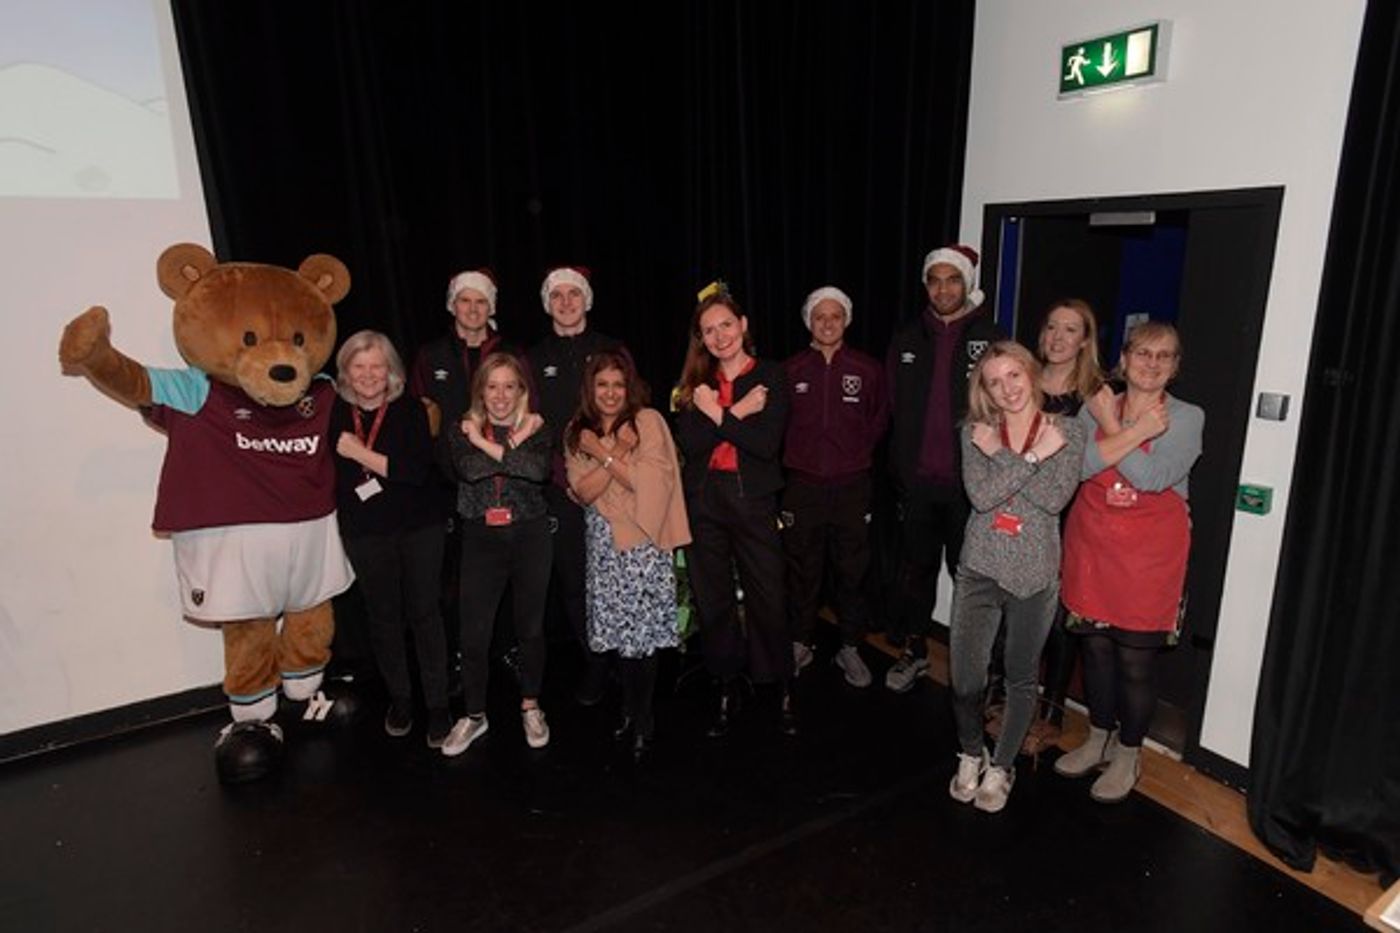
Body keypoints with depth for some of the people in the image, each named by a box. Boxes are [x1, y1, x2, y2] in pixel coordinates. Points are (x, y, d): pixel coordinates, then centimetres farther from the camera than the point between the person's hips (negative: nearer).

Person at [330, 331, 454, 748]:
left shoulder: (410, 410, -6)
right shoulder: (335, 416, 0)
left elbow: (418, 470, -19)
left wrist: (361, 454, -18)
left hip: (419, 529, -2)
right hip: (365, 534, 2)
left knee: (424, 613, 3)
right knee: (383, 616, 12)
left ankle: (438, 704, 15)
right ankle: (399, 698, 30)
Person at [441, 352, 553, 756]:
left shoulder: (536, 429, 3)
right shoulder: (463, 431, 5)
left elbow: (540, 469, -19)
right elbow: (468, 469, -17)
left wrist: (487, 445, -15)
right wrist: (513, 445, -14)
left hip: (529, 537, 0)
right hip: (481, 539, 0)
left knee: (530, 626, 11)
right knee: (473, 632, 1)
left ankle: (530, 707, 30)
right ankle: (475, 715, 22)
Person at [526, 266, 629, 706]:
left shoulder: (611, 351, 9)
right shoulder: (534, 359, 11)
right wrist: (562, 473, -7)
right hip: (561, 488, 1)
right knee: (573, 580, 2)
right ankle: (594, 666, 15)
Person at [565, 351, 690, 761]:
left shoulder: (648, 421, -4)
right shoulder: (578, 432, 7)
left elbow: (649, 479, -15)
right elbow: (583, 491, -4)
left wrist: (603, 453, -12)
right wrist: (617, 453, -14)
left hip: (643, 542, -3)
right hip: (604, 543, 4)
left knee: (641, 632, -1)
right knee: (619, 630, 9)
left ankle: (642, 722, 16)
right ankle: (630, 708, 27)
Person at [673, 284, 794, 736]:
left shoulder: (770, 376, 0)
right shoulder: (696, 384, 8)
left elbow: (767, 443, -13)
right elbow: (689, 443, -6)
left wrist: (716, 414, -12)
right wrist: (736, 413, -13)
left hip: (753, 499, -3)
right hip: (703, 499, 3)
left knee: (768, 597, 2)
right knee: (712, 598, 10)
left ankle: (784, 690, 21)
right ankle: (727, 690, 26)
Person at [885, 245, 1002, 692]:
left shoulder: (990, 337, -2)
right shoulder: (907, 339, 8)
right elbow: (893, 407, 10)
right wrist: (899, 465, 6)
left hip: (969, 481, -3)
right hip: (916, 480, 3)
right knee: (916, 567, 14)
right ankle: (912, 650, 29)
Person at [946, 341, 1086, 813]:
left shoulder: (1067, 432, -1)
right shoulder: (976, 432, 1)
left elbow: (1056, 498, -15)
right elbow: (981, 495, -13)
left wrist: (1001, 455, -14)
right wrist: (1032, 456, -14)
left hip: (1035, 573, 0)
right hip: (980, 567, 1)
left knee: (1022, 677, 12)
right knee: (964, 675, 2)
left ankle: (1000, 767, 33)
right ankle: (970, 755, 31)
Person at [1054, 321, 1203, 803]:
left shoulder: (1187, 418, -4)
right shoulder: (1095, 408, 3)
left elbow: (1153, 478, -19)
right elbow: (1080, 465, -14)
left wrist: (1112, 428, -11)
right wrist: (1139, 429, -16)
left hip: (1149, 555, -2)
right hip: (1092, 545, 3)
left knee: (1135, 659, 4)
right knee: (1096, 647, 14)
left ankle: (1127, 754, 26)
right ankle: (1098, 739, 35)